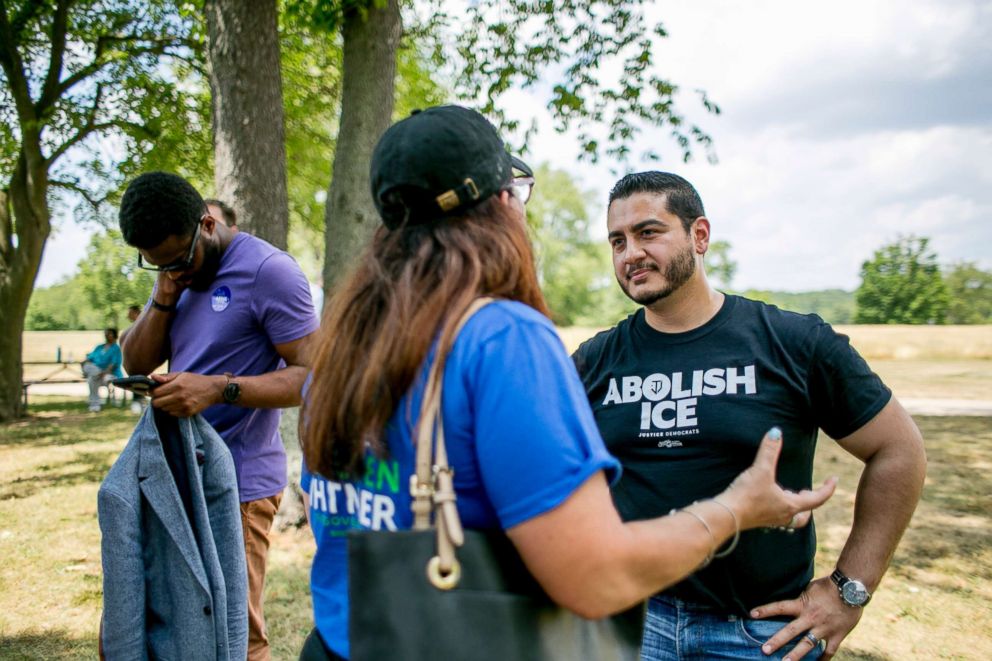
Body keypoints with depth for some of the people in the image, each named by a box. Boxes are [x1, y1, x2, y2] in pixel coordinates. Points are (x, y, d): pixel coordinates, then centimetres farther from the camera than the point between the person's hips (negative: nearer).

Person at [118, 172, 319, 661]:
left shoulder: (268, 271, -14)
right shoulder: (178, 271, 11)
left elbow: (310, 375, -16)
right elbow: (135, 363, 12)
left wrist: (220, 388, -28)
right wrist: (162, 300, -5)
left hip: (236, 485, -8)